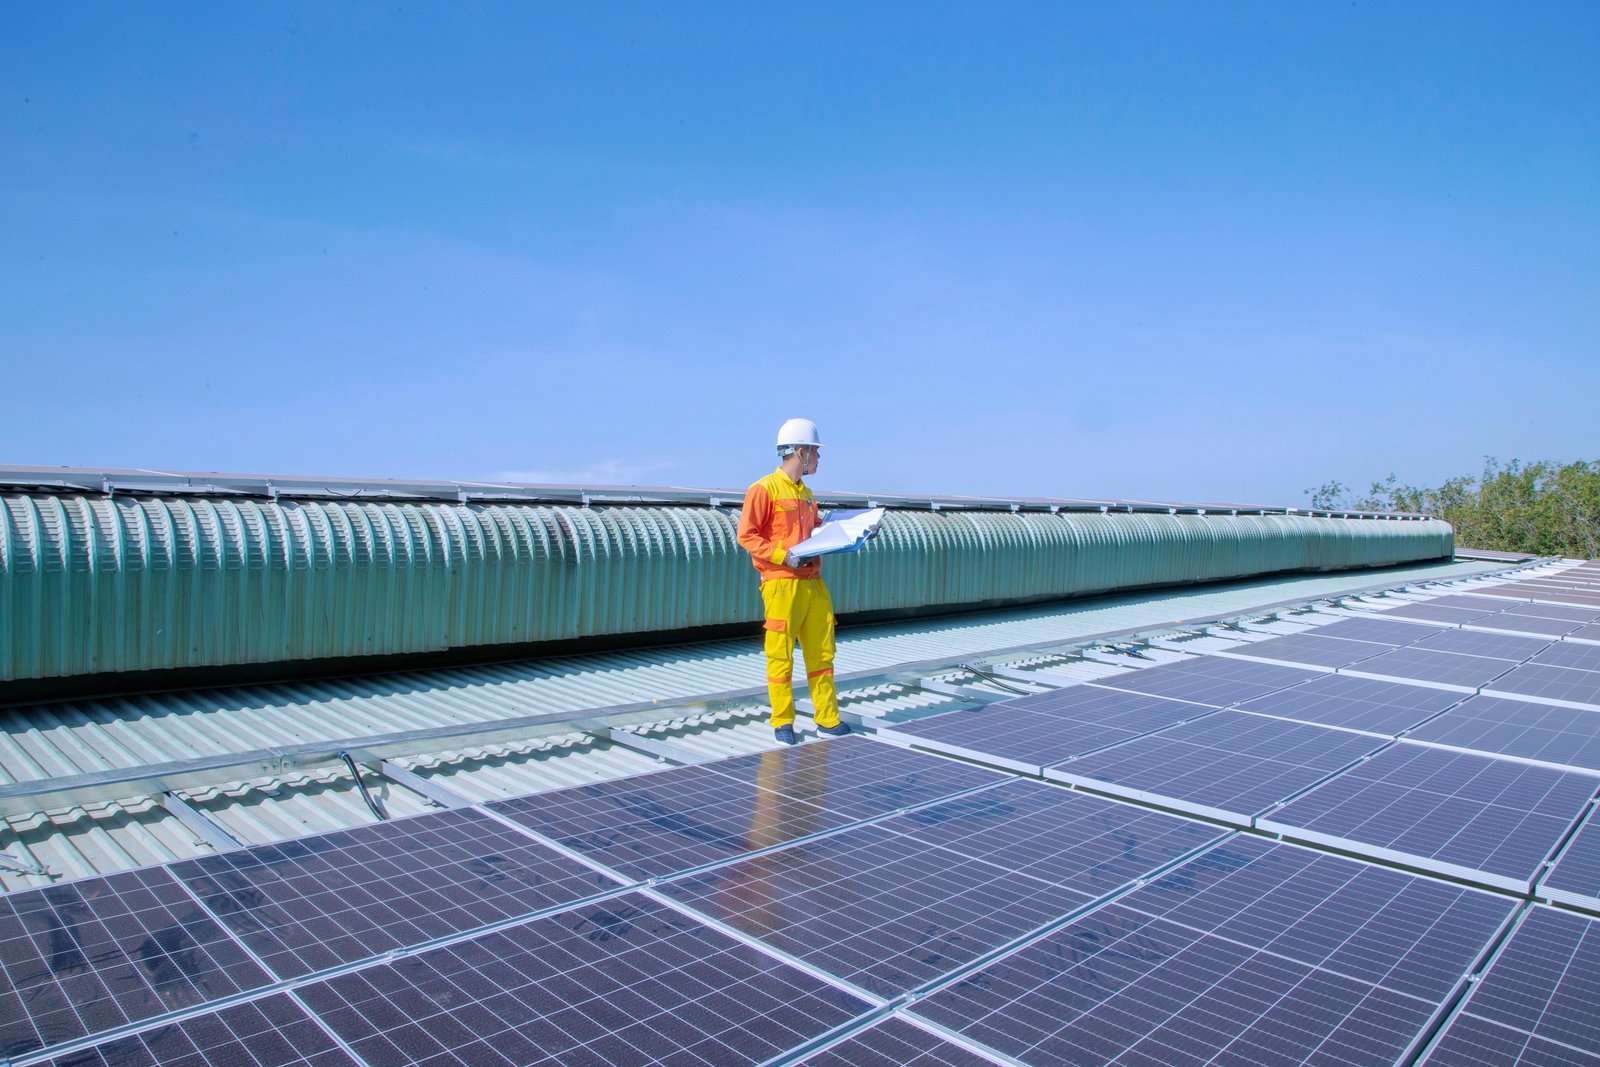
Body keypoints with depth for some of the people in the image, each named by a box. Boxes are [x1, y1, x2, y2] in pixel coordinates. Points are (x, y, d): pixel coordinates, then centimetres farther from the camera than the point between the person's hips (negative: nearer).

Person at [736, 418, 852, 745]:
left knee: (822, 653, 9)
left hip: (813, 582, 8)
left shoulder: (806, 494, 17)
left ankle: (827, 719, 18)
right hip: (782, 584, -7)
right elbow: (746, 535, -10)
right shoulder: (765, 489, -6)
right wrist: (783, 556, -18)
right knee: (780, 655, 0)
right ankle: (782, 723, 12)